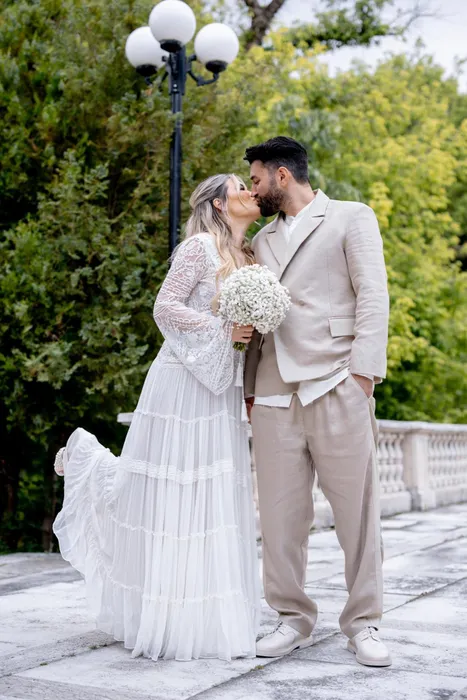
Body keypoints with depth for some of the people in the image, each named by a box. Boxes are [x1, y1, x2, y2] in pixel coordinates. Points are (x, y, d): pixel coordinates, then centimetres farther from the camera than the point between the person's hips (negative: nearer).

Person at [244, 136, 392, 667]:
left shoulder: (351, 218, 7)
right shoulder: (262, 240, 23)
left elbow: (373, 297, -2)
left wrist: (363, 372, -12)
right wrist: (250, 387, 12)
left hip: (336, 387, -5)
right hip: (274, 396, 5)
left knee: (357, 509, -1)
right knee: (280, 514, 4)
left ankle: (362, 623, 12)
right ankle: (293, 619, 17)